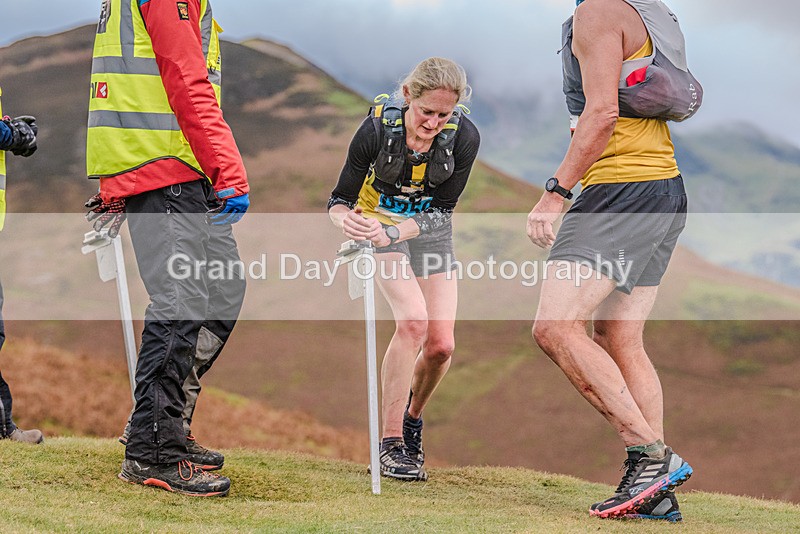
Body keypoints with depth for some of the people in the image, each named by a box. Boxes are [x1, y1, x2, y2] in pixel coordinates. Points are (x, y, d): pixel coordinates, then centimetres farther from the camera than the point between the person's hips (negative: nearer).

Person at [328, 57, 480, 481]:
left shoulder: (464, 136, -22)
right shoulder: (378, 128, -27)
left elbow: (441, 209, -16)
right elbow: (339, 200, -17)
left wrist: (394, 232, -33)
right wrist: (346, 220, -41)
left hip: (430, 231, 3)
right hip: (380, 226, -3)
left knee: (441, 344, -7)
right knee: (413, 320, -25)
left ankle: (411, 419, 24)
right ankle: (391, 444, -18)